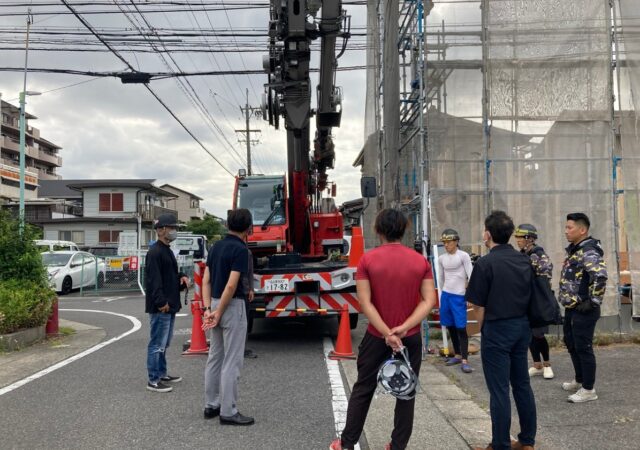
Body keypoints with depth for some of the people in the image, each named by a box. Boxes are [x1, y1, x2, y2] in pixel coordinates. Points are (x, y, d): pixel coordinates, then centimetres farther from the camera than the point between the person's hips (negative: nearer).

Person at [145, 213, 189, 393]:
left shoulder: (167, 251, 17)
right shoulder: (155, 253, -15)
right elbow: (153, 280, -22)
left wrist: (182, 277, 8)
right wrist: (161, 302, -26)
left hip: (169, 306, 10)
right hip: (160, 308, -10)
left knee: (164, 343, 19)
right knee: (157, 344, -5)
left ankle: (162, 374, 30)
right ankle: (153, 381, 2)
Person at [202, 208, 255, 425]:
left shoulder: (217, 246, 9)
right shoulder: (240, 249, -16)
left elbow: (206, 280, 6)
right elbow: (231, 285, -22)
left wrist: (208, 308, 2)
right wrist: (219, 312, -16)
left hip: (216, 305, 9)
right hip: (232, 307, -9)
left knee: (215, 358, 15)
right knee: (232, 362, -2)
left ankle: (211, 405, 23)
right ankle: (228, 412, 3)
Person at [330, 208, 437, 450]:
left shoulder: (367, 260, -9)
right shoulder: (420, 261, -4)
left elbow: (365, 302, -14)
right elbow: (429, 301, -11)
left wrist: (387, 333, -16)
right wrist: (404, 328, -17)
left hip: (376, 336, 0)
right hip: (411, 338, 1)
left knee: (363, 389, 13)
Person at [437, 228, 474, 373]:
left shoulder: (463, 256, -6)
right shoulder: (441, 258, 9)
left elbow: (471, 276, -10)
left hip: (459, 296, -5)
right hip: (446, 295, 5)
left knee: (461, 328, -8)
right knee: (451, 327, 10)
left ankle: (464, 361, -6)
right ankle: (457, 355, 23)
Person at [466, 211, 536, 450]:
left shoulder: (485, 263, -15)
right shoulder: (524, 260, 4)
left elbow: (480, 306, -11)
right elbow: (530, 297, 9)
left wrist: (481, 331, 3)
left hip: (497, 330, -6)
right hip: (522, 327, 7)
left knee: (499, 390, 2)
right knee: (522, 384, 16)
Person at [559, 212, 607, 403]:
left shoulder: (589, 252, -19)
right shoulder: (574, 250, 12)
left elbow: (600, 277, -33)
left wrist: (593, 302, -26)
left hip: (583, 310, -10)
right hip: (571, 308, 10)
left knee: (583, 348, -2)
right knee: (571, 344, 20)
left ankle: (588, 389, 9)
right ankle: (579, 381, 36)